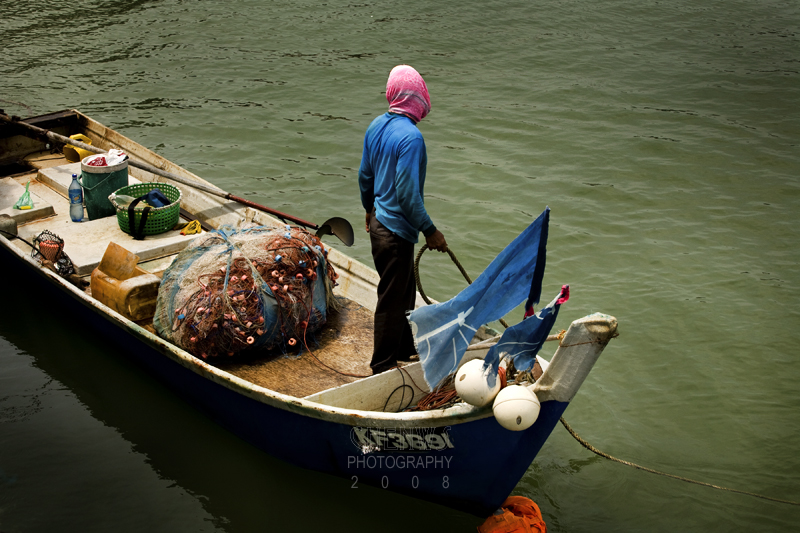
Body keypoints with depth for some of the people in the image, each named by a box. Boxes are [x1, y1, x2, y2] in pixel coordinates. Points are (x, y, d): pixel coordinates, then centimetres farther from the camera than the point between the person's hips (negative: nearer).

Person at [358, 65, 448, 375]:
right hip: (396, 232, -9)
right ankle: (383, 367, 15)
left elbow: (365, 176, 13)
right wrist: (430, 231, -16)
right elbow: (407, 193, -25)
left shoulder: (376, 126, 3)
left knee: (403, 291, 23)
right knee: (392, 299, 3)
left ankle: (404, 349, 39)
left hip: (379, 221, 9)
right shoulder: (410, 136, -23)